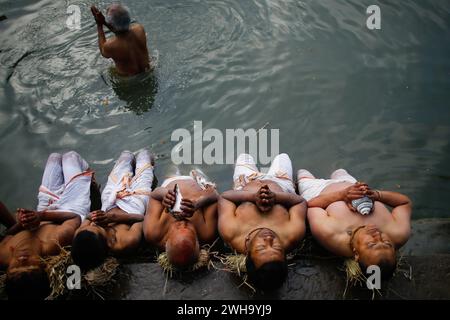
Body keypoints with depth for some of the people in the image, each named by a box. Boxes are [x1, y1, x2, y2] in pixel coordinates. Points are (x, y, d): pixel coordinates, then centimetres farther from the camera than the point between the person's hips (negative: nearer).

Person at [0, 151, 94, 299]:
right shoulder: (54, 244, -51)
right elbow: (75, 217, -33)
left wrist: (19, 224, -32)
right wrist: (41, 216, -40)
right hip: (73, 208, -3)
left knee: (54, 157, 24)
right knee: (70, 156, 20)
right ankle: (87, 174, 60)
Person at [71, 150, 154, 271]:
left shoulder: (79, 237, -38)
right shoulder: (127, 241, -49)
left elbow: (88, 218, -15)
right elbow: (142, 219, -30)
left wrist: (92, 218, -36)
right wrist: (116, 218, -41)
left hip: (110, 204, 3)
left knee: (126, 155, 25)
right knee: (143, 153, 20)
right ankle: (149, 165, 63)